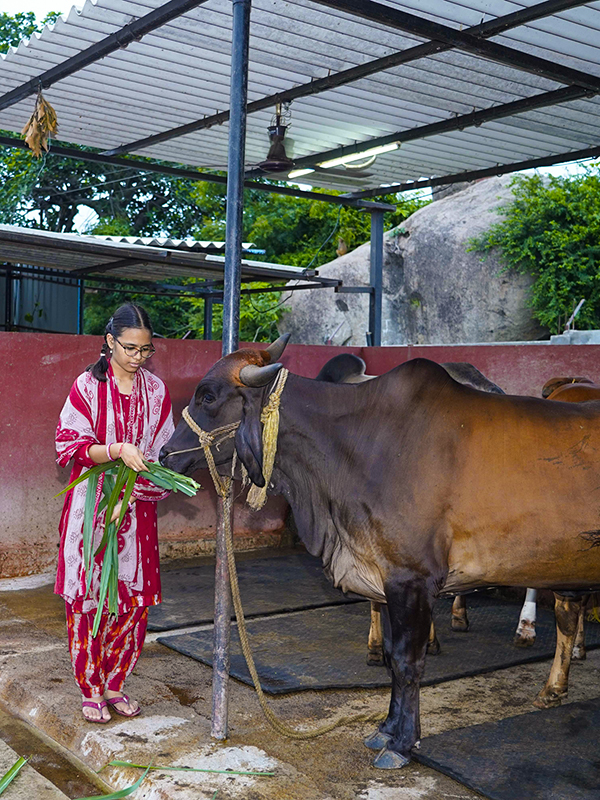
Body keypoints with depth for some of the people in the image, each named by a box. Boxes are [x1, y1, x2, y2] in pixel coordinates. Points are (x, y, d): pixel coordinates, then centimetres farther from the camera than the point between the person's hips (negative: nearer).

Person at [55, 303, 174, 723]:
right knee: (88, 595, 1)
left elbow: (165, 448, 10)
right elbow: (70, 445, -9)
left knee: (134, 597, 4)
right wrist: (117, 450, -23)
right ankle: (90, 690, 17)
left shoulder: (155, 389, 6)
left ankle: (115, 684, 21)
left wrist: (155, 477, -9)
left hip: (137, 507, 3)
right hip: (92, 505, -3)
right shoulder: (88, 386, -5)